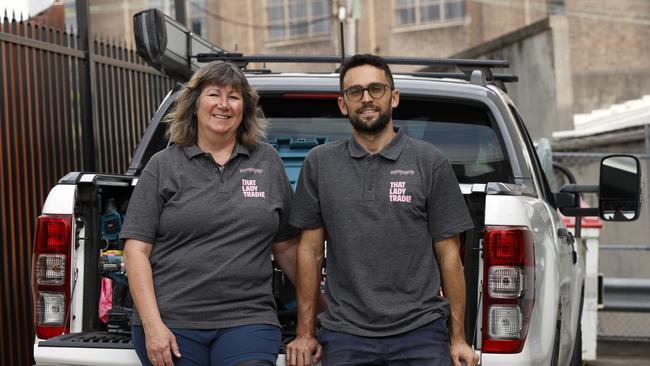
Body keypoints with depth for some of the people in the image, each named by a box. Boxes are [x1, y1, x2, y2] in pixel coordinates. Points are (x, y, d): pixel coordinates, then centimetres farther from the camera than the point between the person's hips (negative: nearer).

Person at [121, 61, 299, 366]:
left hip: (248, 321, 1)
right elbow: (137, 250, 0)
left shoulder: (268, 162, 10)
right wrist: (152, 325, -9)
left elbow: (286, 246, 14)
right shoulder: (164, 166, 5)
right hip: (172, 324, -1)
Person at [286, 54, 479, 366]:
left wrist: (458, 339, 2)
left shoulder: (430, 162, 3)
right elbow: (311, 250, 8)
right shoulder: (320, 163, 7)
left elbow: (448, 253, 3)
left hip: (421, 332, -1)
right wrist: (305, 333, 5)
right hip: (344, 337, 1)